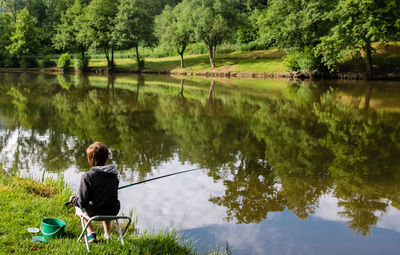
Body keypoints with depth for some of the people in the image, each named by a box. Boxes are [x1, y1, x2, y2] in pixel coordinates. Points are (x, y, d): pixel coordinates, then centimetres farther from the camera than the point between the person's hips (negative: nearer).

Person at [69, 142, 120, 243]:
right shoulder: (113, 174, -7)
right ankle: (107, 233, 37)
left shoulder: (87, 176, -22)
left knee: (79, 206, 28)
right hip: (113, 212, 4)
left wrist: (73, 199, 2)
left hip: (95, 213, -4)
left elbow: (83, 203, -21)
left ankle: (90, 233, 19)